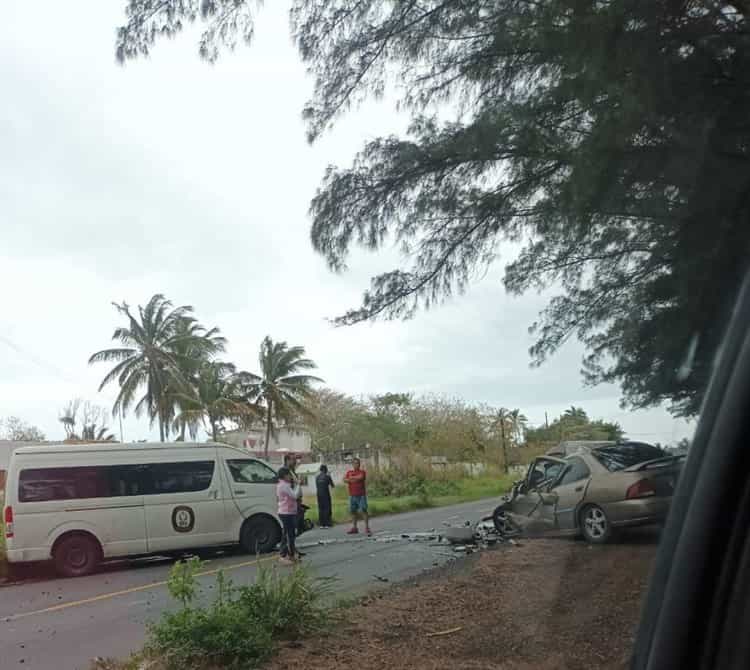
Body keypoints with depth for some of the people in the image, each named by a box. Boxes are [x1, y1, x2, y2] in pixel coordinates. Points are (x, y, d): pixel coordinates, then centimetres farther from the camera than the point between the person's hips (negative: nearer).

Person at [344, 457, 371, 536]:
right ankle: (354, 528, 20)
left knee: (363, 510, -9)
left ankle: (367, 528, -9)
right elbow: (344, 479, -2)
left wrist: (351, 477, -7)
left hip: (361, 495, -4)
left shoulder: (362, 472, 1)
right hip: (352, 495, 4)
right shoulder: (349, 472, 12)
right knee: (353, 511, 9)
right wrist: (352, 480, -16)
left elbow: (360, 477, -20)